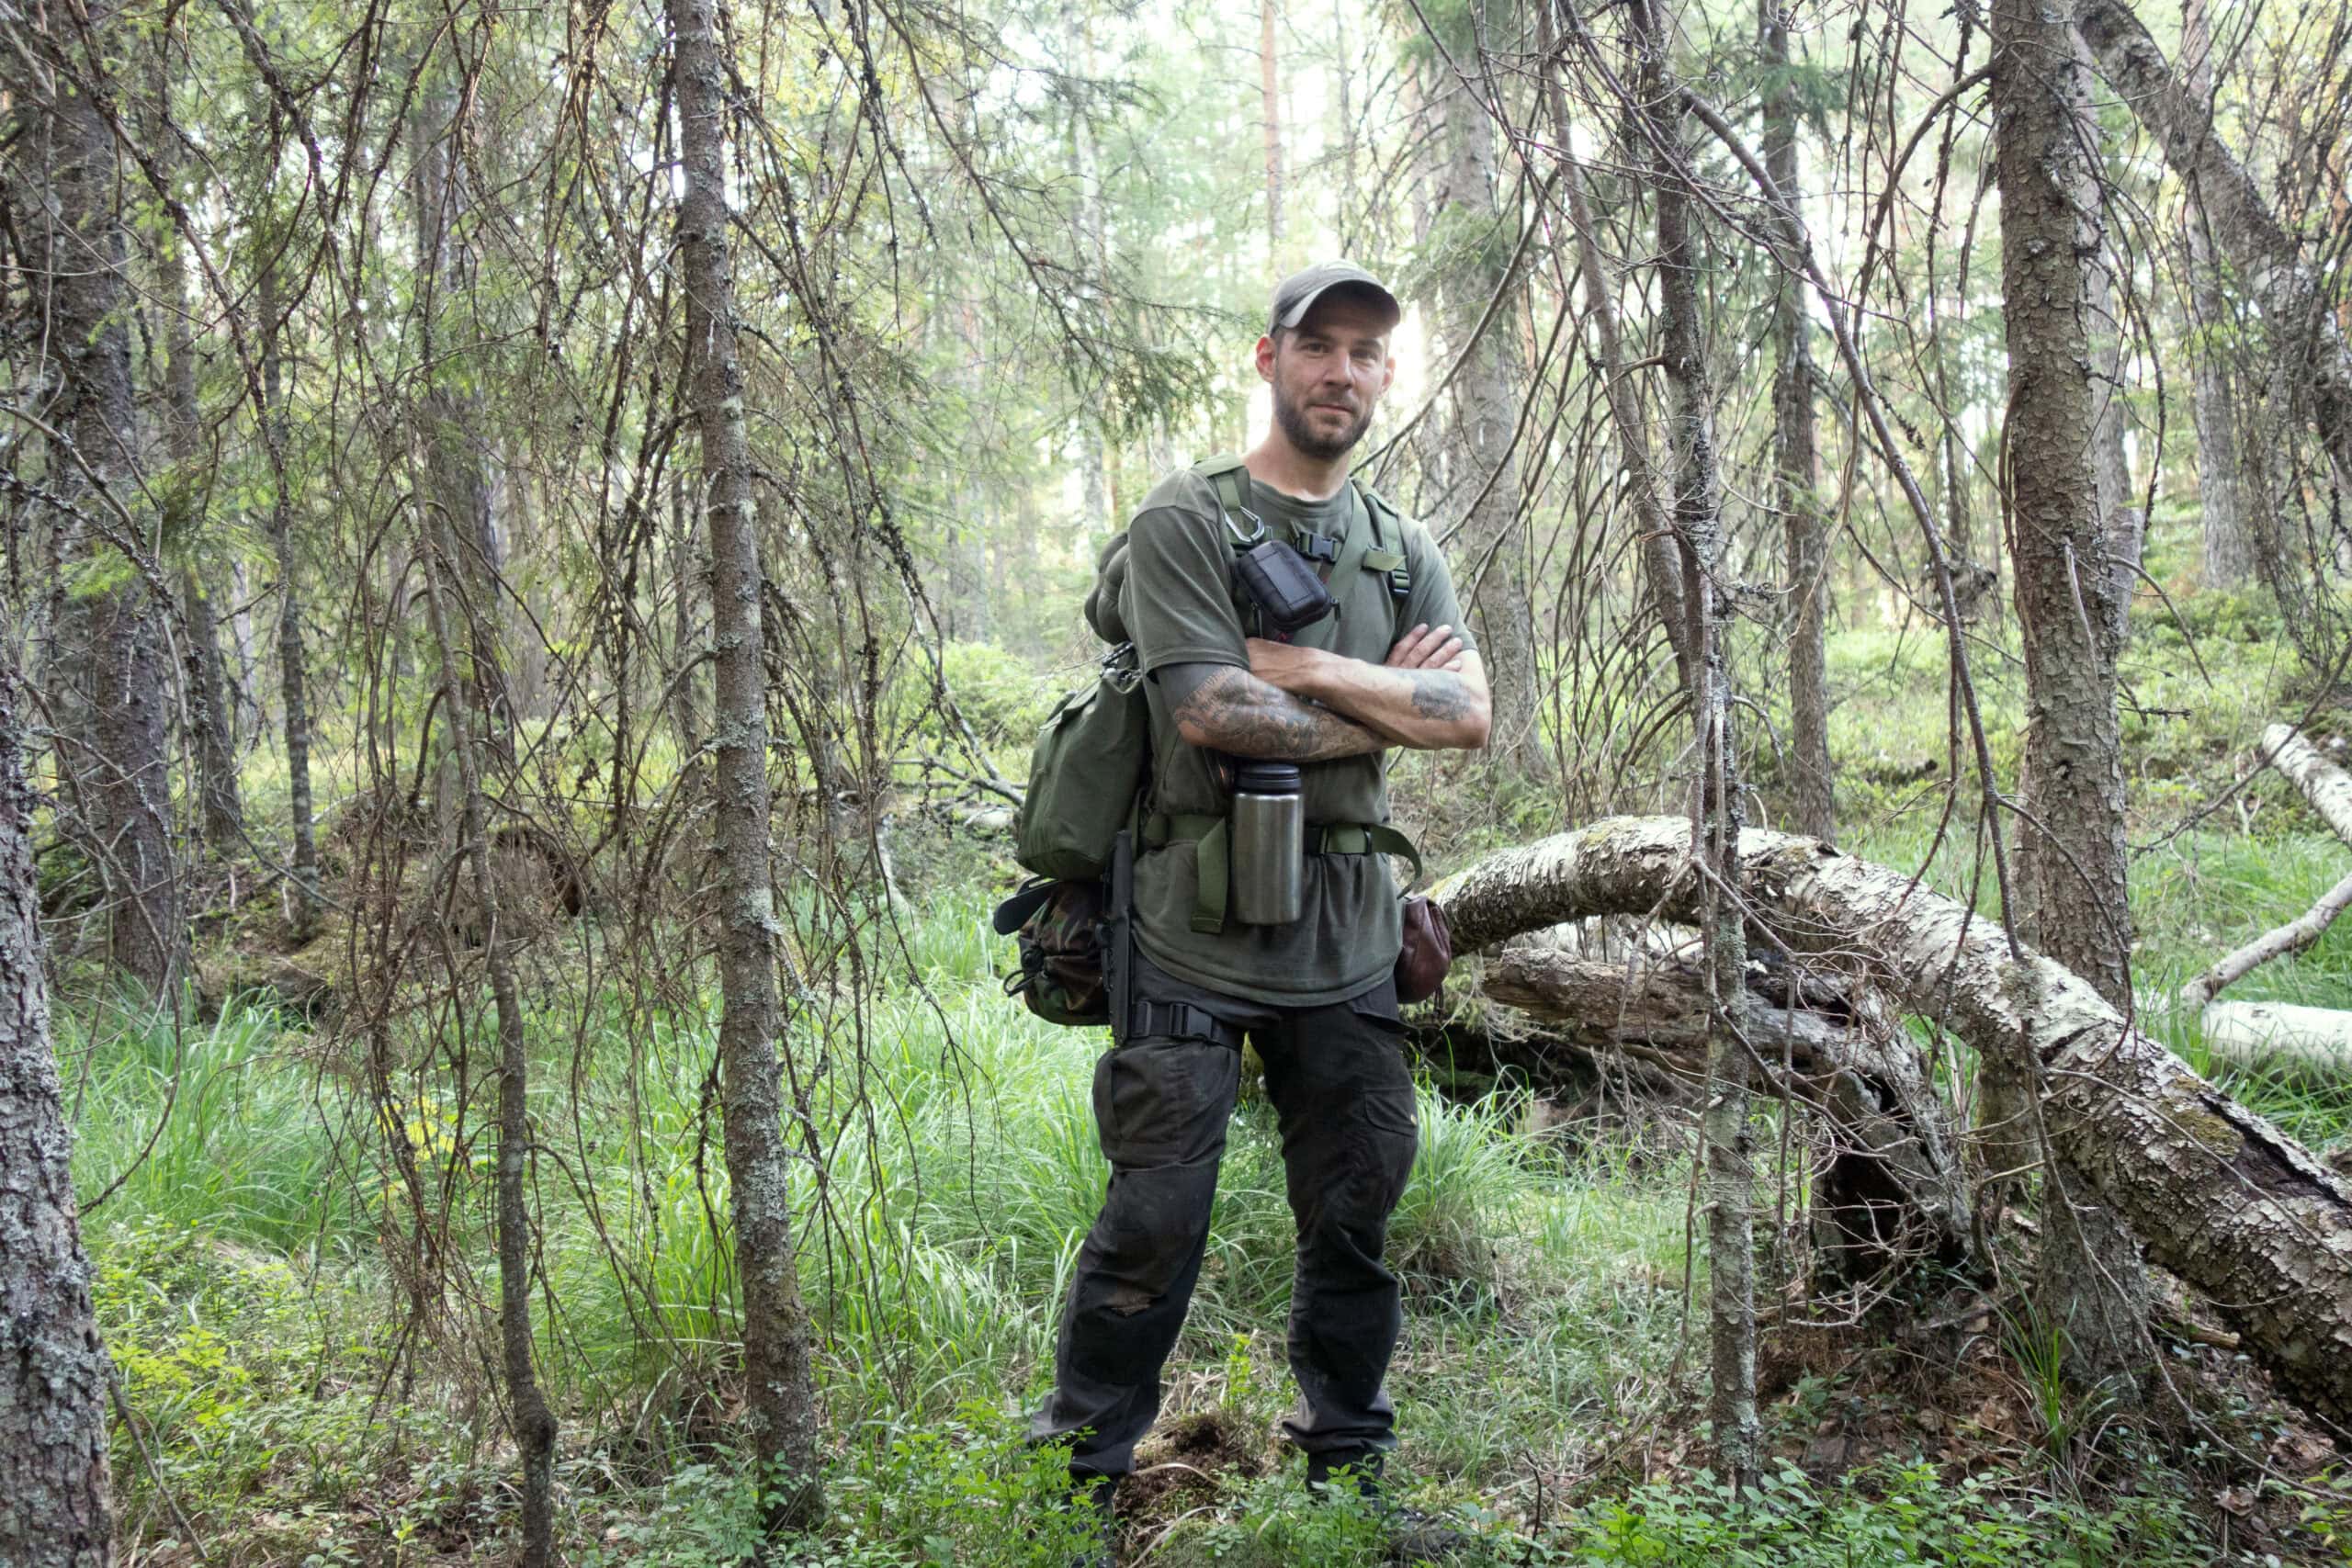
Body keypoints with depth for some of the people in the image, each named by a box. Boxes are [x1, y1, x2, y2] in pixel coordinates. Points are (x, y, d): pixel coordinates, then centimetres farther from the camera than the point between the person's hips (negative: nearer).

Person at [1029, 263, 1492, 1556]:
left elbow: (1469, 715, -1)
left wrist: (1302, 667, -12)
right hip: (1198, 930, -5)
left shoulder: (1403, 552, 13)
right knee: (1154, 1221, -3)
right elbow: (1208, 712, -17)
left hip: (1346, 943, 5)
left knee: (1354, 1219, 12)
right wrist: (1383, 710, -6)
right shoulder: (1183, 523, -4)